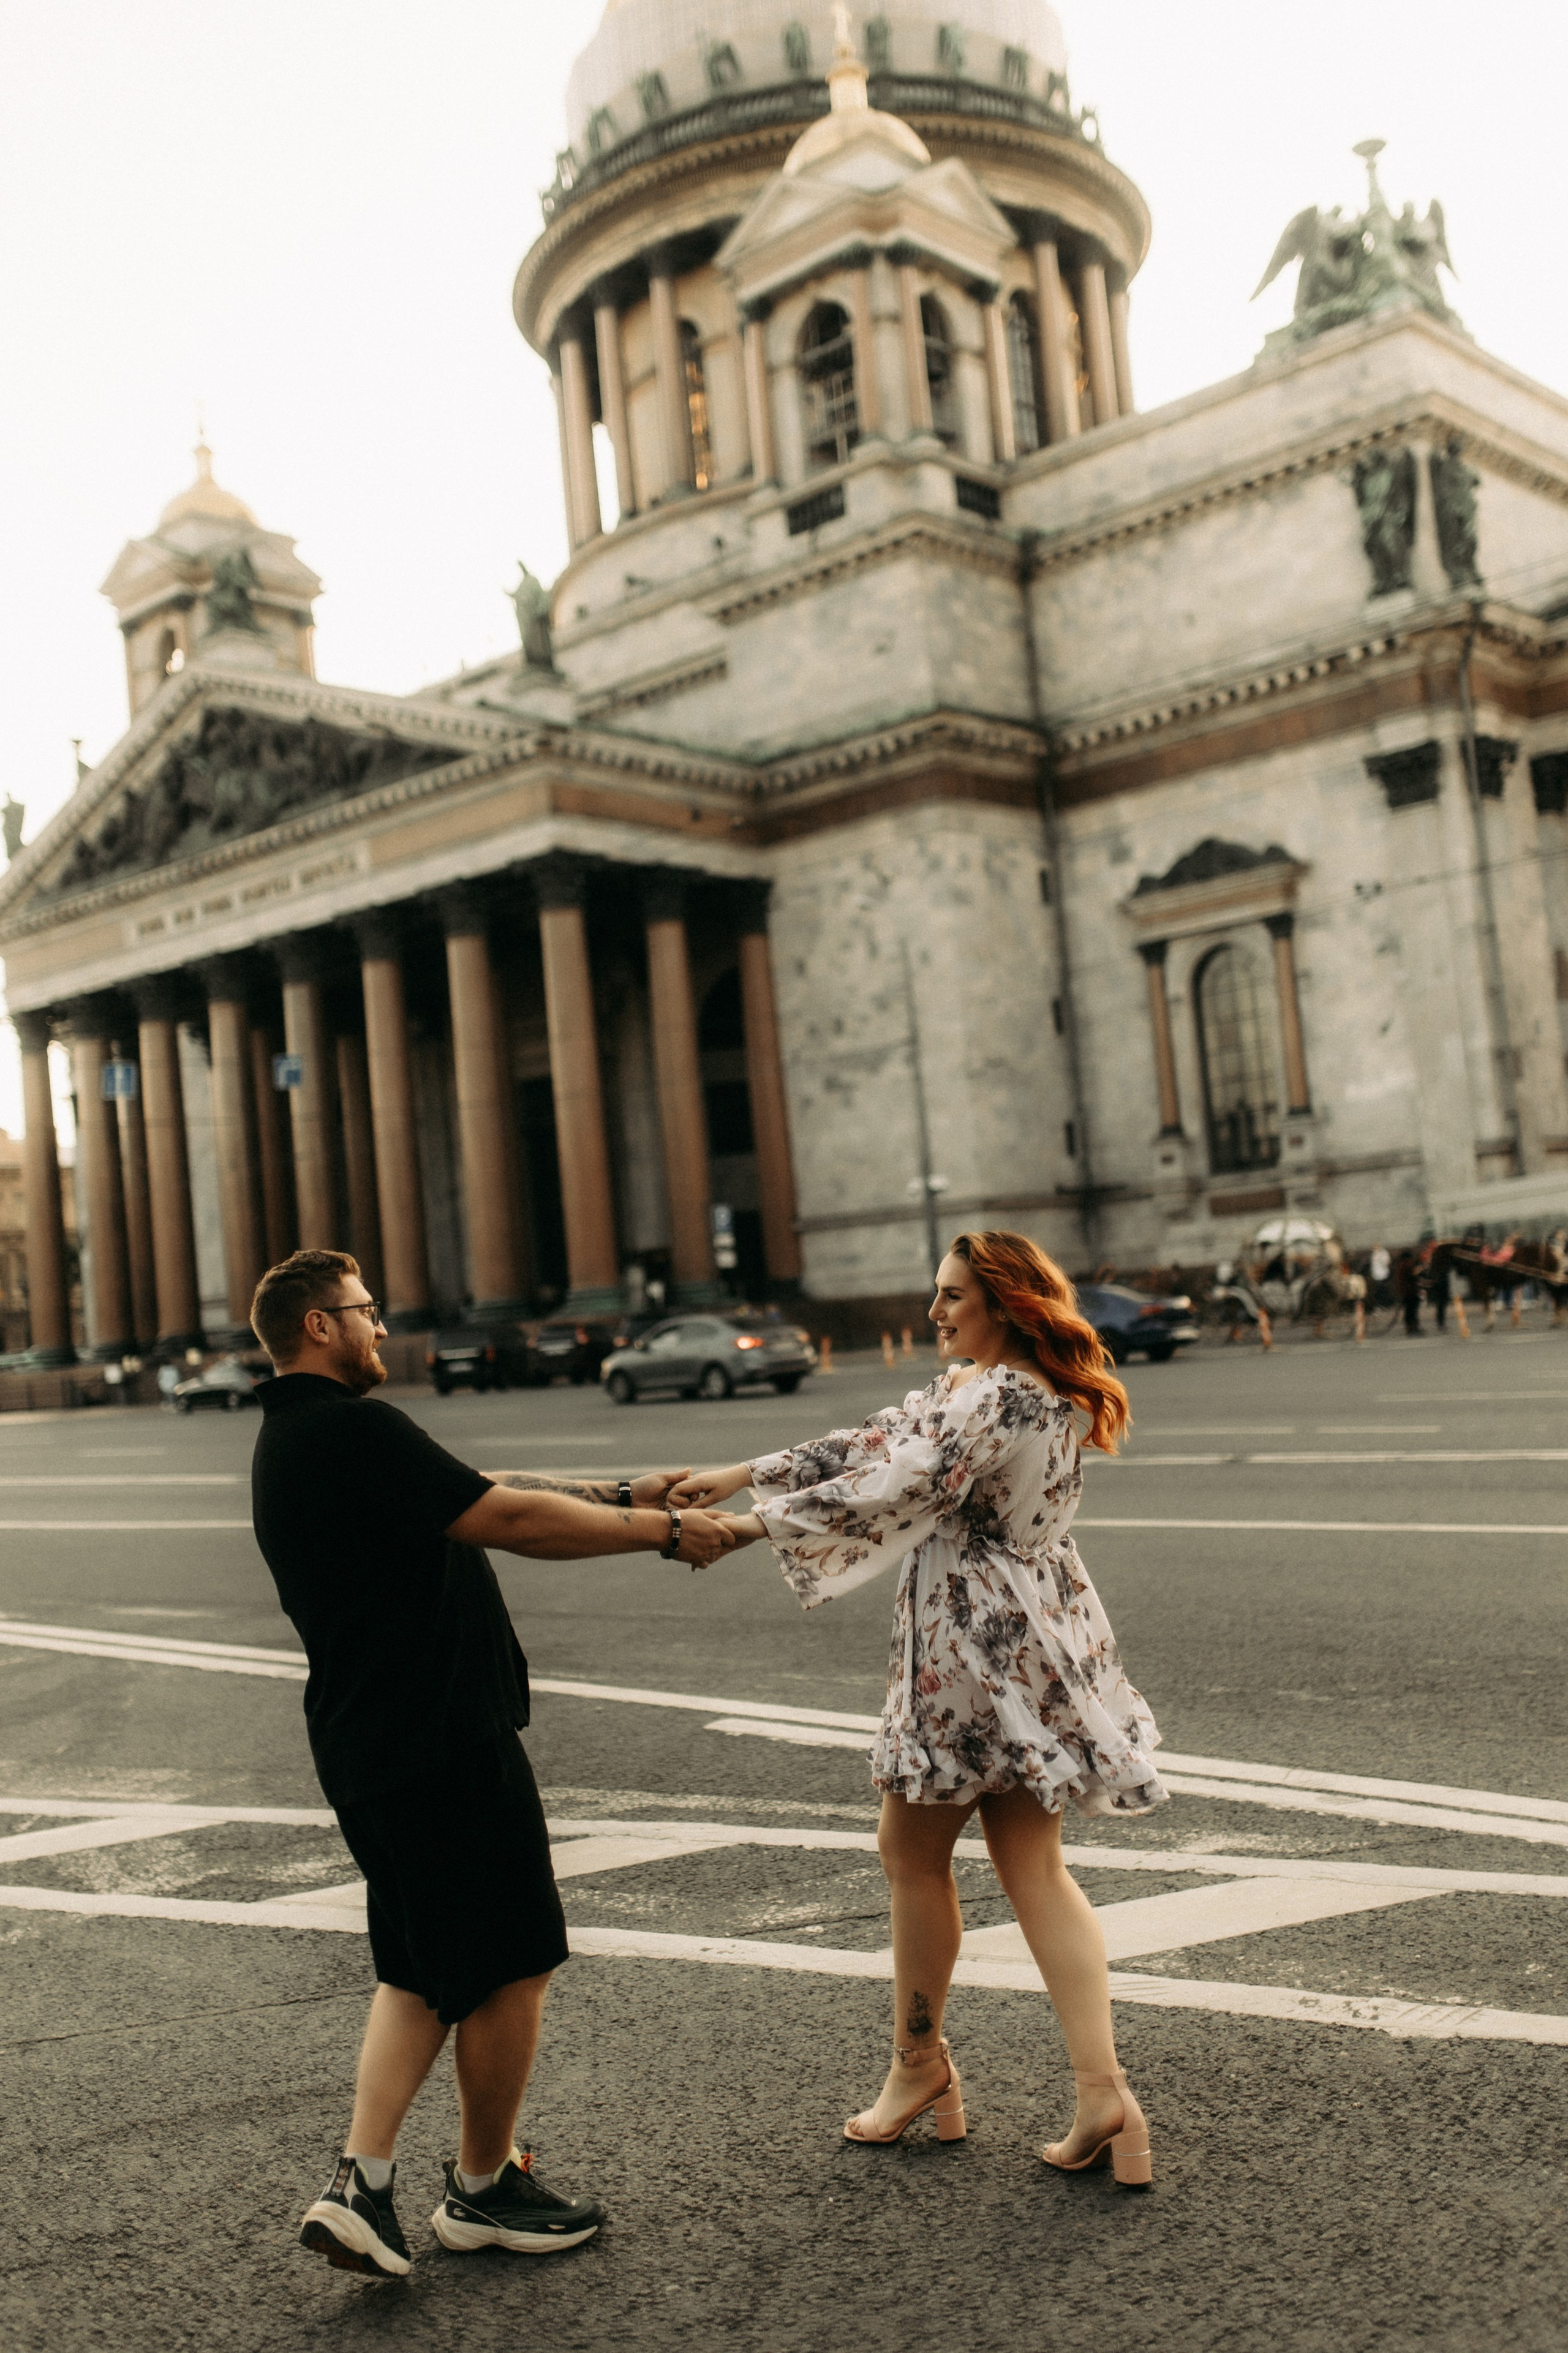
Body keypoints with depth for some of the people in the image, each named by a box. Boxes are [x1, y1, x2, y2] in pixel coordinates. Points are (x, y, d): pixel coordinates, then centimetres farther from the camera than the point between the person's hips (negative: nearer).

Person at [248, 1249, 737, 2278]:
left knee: (424, 1964, 20)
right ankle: (485, 2188, 22)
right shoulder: (354, 1430, -19)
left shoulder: (294, 1439, 14)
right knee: (512, 1961, 6)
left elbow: (487, 1492, 13)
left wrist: (623, 1494, 10)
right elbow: (509, 1518, -21)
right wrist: (662, 1530, -12)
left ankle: (362, 2180, 14)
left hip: (367, 1746, 10)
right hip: (442, 1740, -10)